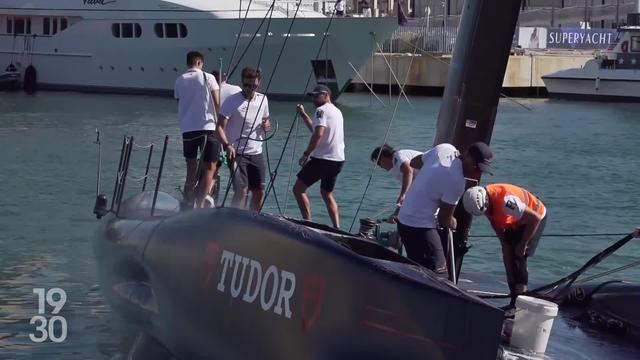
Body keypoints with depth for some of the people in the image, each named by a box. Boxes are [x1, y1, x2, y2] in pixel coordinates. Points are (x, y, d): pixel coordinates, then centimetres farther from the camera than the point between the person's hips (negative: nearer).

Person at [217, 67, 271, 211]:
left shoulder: (262, 99, 8)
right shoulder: (232, 101, -9)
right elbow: (220, 127, -14)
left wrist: (267, 125, -1)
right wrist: (227, 145, -31)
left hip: (256, 154, 6)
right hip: (237, 154, -5)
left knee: (259, 192, 6)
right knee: (241, 190, -16)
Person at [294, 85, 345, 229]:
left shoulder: (322, 110, -9)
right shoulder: (337, 111, 20)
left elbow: (318, 134, -23)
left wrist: (306, 154, -19)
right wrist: (303, 114, 31)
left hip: (323, 159, -9)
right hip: (338, 159, 9)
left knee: (298, 189, -1)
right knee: (327, 194, 21)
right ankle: (337, 228, 10)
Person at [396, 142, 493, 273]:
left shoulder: (445, 148, -1)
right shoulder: (457, 181, -23)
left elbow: (414, 162, 17)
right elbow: (444, 219, -12)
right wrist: (453, 224, 9)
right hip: (420, 227, -10)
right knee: (438, 272, -10)